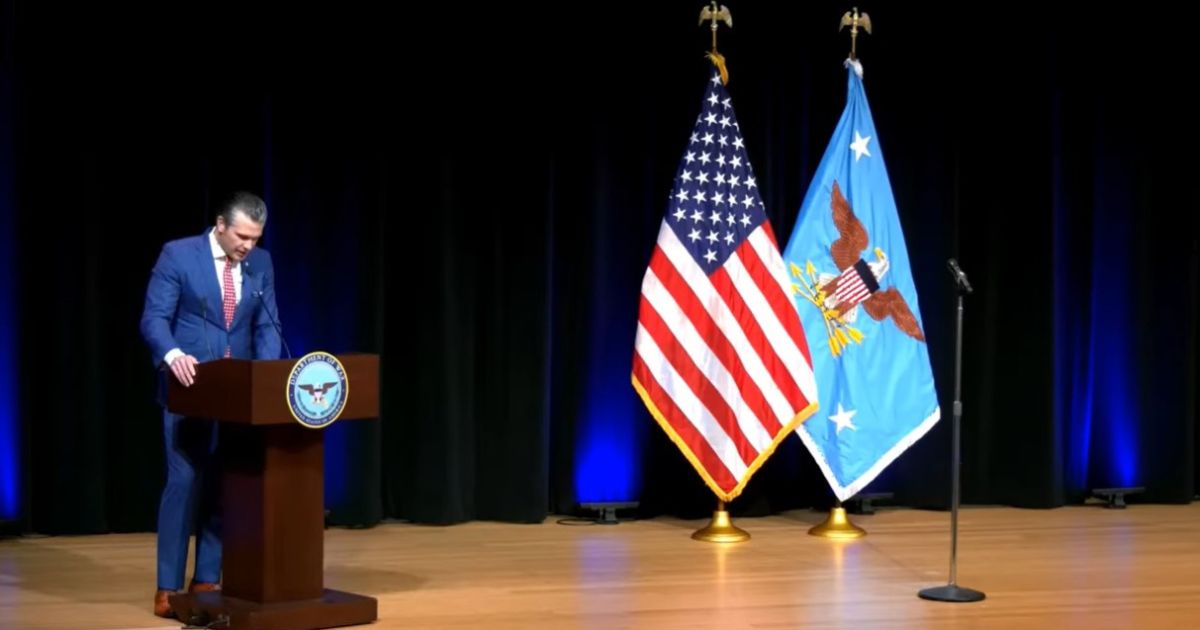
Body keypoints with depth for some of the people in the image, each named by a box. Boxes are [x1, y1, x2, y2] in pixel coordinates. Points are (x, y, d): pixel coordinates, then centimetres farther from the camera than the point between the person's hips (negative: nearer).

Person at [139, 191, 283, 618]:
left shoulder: (261, 263, 5)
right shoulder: (177, 255, -8)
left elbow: (266, 325, 5)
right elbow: (154, 319, -12)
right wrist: (172, 355, -31)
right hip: (189, 388, -4)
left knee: (225, 484, 5)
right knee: (184, 482, -6)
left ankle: (207, 580, 14)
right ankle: (168, 587, 1)